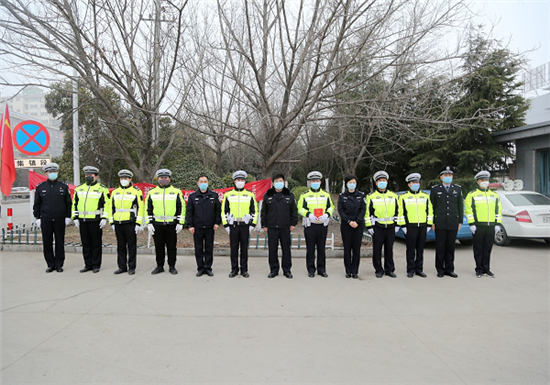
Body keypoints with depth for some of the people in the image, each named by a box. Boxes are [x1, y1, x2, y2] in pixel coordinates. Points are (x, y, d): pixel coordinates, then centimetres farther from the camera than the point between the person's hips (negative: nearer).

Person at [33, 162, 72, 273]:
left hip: (60, 220, -1)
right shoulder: (40, 187, 5)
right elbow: (36, 204, 9)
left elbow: (68, 203, 7)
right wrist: (37, 218, 3)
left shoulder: (64, 186, 4)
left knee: (60, 243, 4)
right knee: (47, 243, 5)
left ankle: (59, 265, 15)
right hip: (45, 220, 1)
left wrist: (68, 217, 1)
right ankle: (50, 265, 16)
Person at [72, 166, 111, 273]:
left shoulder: (102, 189, -1)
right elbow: (75, 204, 18)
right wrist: (75, 218, 11)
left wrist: (104, 218, -11)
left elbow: (107, 204, -4)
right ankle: (88, 264, 19)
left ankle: (96, 265, 10)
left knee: (96, 244, 1)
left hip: (95, 221, -5)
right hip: (82, 221, 5)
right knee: (86, 244, 10)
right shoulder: (79, 189, 14)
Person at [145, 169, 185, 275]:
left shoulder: (176, 192, 4)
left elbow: (182, 208, 4)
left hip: (171, 225, -2)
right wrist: (149, 223, 3)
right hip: (157, 225, 2)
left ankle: (172, 266, 15)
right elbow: (148, 209, 12)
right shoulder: (152, 192, 10)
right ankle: (159, 266, 20)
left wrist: (180, 223, -3)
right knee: (159, 247, 9)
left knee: (172, 247, 4)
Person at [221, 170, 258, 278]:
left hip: (245, 226, 0)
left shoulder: (250, 195, 7)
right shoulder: (228, 195, 7)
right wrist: (225, 225, 1)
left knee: (244, 248, 4)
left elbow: (254, 211, 8)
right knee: (234, 248, 4)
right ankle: (234, 270, 14)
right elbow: (224, 211, 8)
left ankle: (244, 270, 13)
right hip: (233, 225, 0)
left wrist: (253, 224, 0)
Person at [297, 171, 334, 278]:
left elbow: (331, 207, 12)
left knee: (321, 248, 7)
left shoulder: (326, 194, 12)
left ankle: (321, 269, 17)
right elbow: (300, 208, 0)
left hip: (323, 225, 2)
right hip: (309, 225, -2)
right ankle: (311, 270, 12)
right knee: (310, 249, 2)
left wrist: (327, 214, -9)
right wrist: (308, 214, -17)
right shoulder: (304, 195, 5)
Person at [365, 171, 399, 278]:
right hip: (377, 227, -2)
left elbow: (397, 211, 14)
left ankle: (389, 269, 19)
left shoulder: (394, 196, 11)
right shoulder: (371, 196, 2)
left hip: (390, 227, 2)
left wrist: (397, 225, 8)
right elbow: (367, 212, 0)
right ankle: (379, 270, 12)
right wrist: (369, 226, -5)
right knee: (377, 249, 2)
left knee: (389, 249, 8)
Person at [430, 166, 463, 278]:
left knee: (450, 247, 6)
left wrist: (460, 221, 6)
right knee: (440, 247, 1)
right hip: (440, 224, -2)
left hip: (453, 223, 2)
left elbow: (460, 206, 11)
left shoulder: (458, 189, 11)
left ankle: (449, 269, 15)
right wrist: (432, 222, -1)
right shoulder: (435, 189, 5)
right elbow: (431, 207, 4)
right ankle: (440, 269, 10)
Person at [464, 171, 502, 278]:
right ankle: (479, 269, 10)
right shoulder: (472, 195, 1)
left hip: (491, 226, 4)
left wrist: (498, 224, 7)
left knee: (488, 249, 8)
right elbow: (469, 210, -5)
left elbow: (498, 210, 15)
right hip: (478, 226, -4)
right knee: (478, 249, 1)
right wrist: (471, 224, -11)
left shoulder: (494, 195, 16)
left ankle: (486, 269, 17)